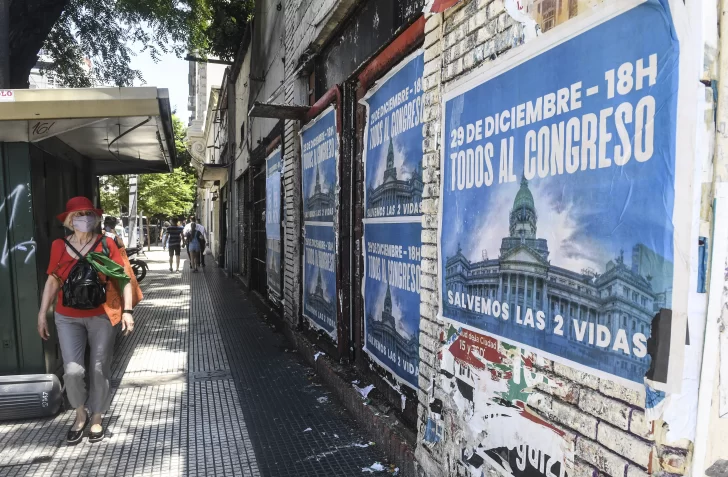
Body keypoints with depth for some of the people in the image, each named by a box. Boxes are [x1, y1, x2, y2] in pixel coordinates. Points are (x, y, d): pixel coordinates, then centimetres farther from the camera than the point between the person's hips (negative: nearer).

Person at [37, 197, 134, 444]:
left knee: (99, 369, 6)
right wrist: (42, 314, 8)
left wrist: (127, 310, -11)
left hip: (102, 316, -1)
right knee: (72, 370, -4)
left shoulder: (106, 244, -6)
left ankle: (97, 418, 27)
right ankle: (80, 415, 24)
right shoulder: (59, 246, 1)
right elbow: (53, 281, 9)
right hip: (68, 318, 2)